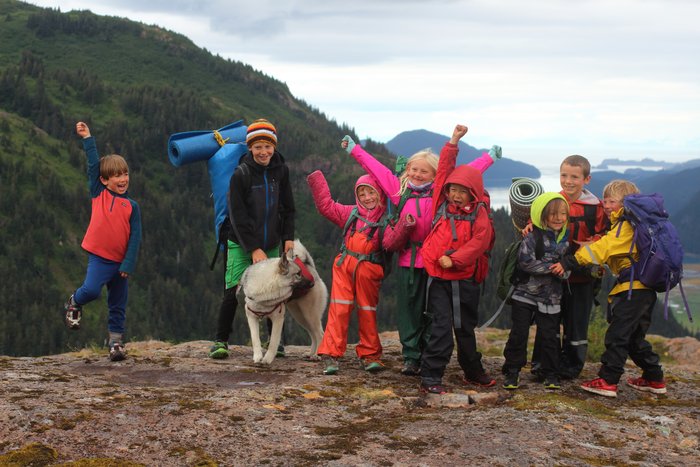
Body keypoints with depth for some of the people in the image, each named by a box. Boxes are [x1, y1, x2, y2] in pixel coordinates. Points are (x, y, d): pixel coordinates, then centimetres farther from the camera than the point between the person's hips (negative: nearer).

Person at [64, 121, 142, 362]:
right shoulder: (99, 194, 3)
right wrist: (87, 137, -3)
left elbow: (135, 238, 1)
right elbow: (93, 164, -1)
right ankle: (74, 303, 10)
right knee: (91, 289, -23)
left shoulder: (132, 206, 4)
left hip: (121, 261, 2)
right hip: (99, 257, -2)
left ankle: (116, 342, 18)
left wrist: (128, 265, -6)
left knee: (118, 305, 6)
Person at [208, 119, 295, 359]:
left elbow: (287, 207, 11)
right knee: (233, 292, -9)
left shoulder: (280, 170, 1)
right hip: (241, 245, -4)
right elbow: (237, 216, -14)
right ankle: (221, 341, 3)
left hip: (272, 245, 4)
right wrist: (254, 249, -18)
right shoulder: (241, 174, -13)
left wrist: (288, 237, -1)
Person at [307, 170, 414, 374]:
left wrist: (404, 227, -37)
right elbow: (326, 205, 14)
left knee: (367, 313, 9)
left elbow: (391, 241, -20)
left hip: (369, 271, -2)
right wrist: (317, 182, 10)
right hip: (344, 267, 2)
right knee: (339, 310, -5)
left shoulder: (385, 221, -3)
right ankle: (331, 354, -4)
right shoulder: (351, 213, 8)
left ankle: (369, 355, 19)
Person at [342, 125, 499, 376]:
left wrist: (489, 157, 19)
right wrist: (354, 149, 20)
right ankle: (411, 357, 11)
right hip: (408, 259, 1)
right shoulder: (400, 190, 8)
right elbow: (376, 168, 14)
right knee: (409, 309, 4)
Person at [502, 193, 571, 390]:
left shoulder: (565, 239, 7)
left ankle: (550, 374, 18)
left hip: (551, 298, 4)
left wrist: (563, 269, -10)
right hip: (525, 294, -4)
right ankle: (511, 372, 9)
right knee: (519, 333, -1)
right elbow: (525, 262, -20)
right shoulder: (533, 237, -11)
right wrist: (550, 268, -20)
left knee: (549, 335, 5)